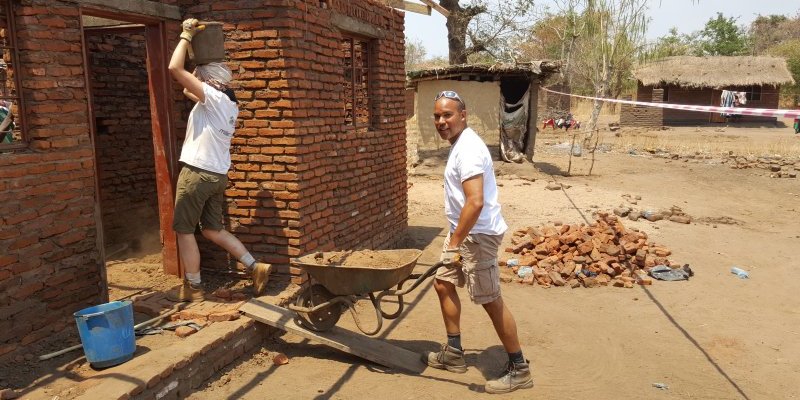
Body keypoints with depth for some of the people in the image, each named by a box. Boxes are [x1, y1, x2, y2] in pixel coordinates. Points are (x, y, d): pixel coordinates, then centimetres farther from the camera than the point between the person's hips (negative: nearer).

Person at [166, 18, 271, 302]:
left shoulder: (214, 97, -12)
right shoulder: (229, 103, 14)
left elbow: (175, 69, -18)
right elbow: (188, 90, 28)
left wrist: (186, 36, -6)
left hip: (197, 173, -9)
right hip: (218, 175, 9)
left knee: (183, 230, 4)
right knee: (213, 230, 16)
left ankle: (192, 288, 12)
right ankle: (256, 268, 12)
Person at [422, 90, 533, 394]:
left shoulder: (467, 149, -22)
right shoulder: (460, 144, 11)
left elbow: (476, 202, -31)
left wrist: (455, 242, -25)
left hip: (477, 235, -11)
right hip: (463, 232, 11)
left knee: (490, 300, -1)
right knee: (443, 284, 17)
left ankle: (519, 369, 14)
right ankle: (454, 353, 30)